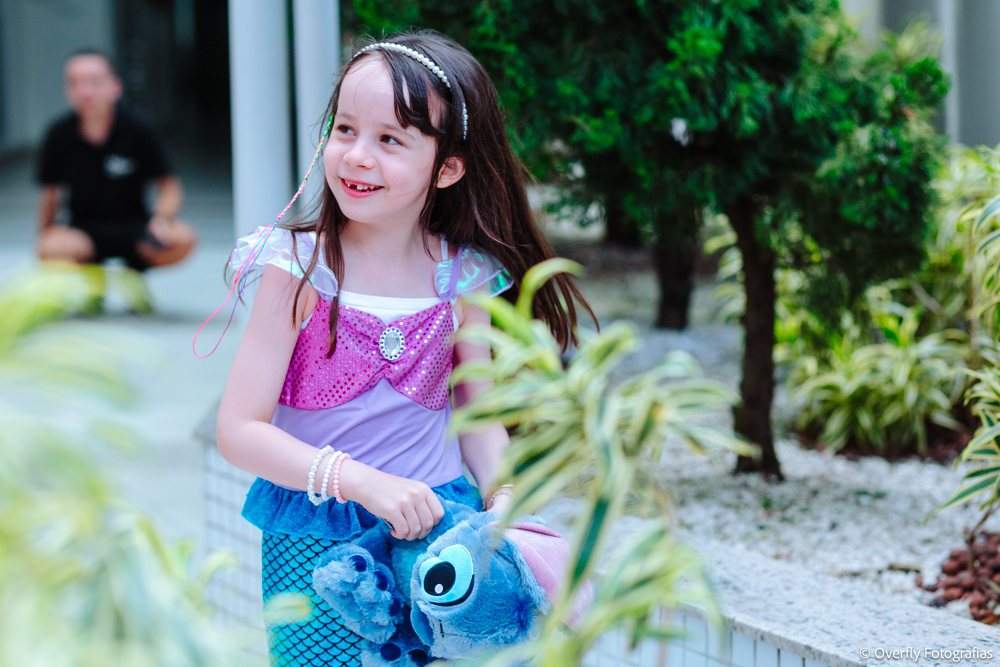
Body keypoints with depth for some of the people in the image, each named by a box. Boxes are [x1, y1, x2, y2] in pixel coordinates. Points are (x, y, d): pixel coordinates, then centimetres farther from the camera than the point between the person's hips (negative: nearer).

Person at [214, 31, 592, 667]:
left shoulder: (461, 278, 0)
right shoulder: (300, 270, -10)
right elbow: (240, 430, -14)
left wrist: (501, 501, -9)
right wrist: (360, 481, -25)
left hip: (437, 524, 2)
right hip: (317, 538, -2)